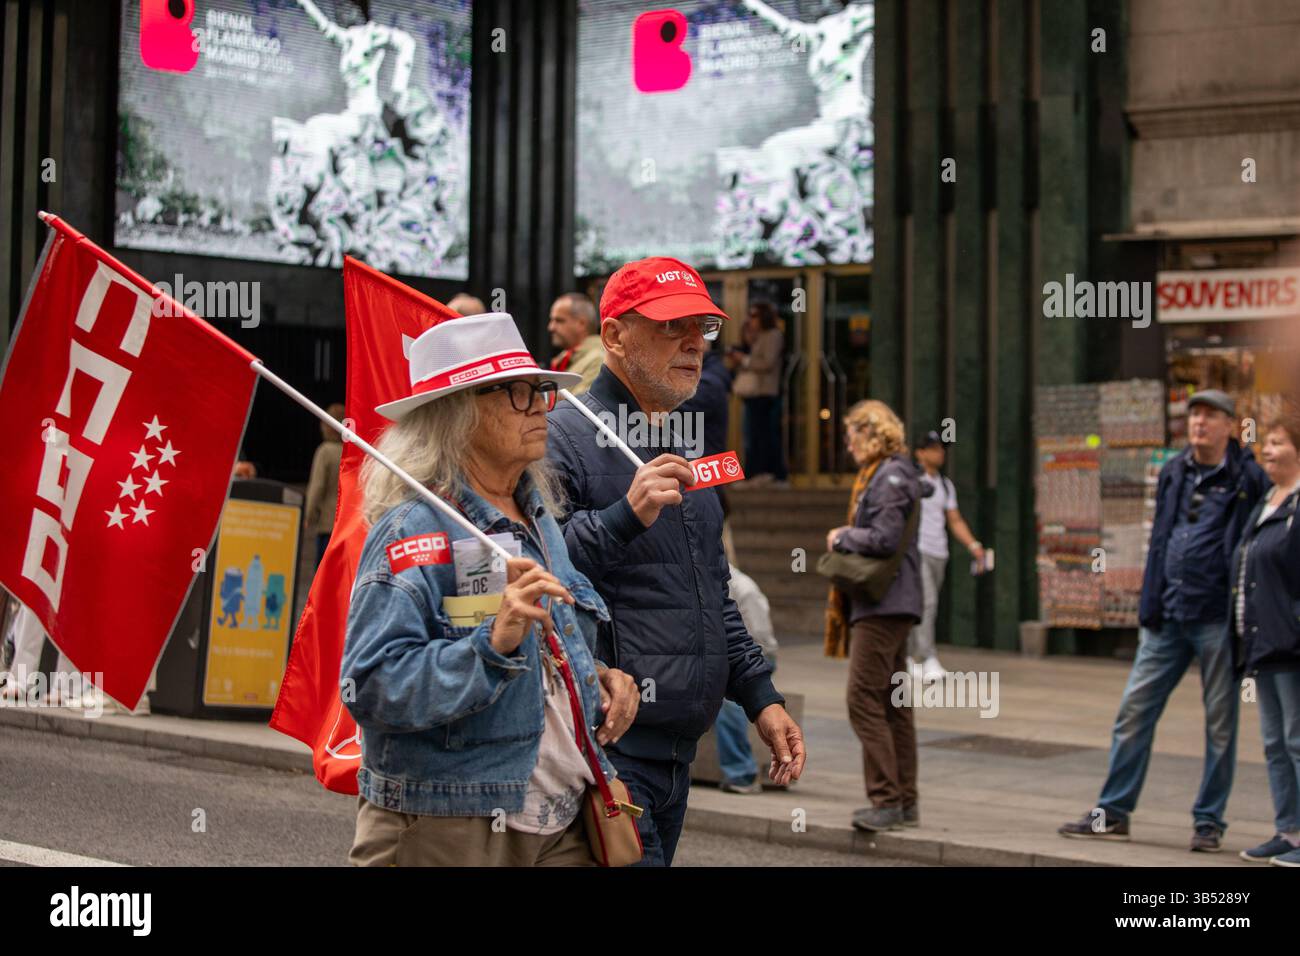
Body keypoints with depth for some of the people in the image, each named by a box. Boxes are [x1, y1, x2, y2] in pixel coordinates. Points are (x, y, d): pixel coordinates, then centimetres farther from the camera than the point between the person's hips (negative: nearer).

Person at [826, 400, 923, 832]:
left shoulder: (890, 479, -14)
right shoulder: (881, 475, 18)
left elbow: (885, 539, -22)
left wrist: (843, 537, -8)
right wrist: (849, 538, 10)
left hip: (882, 605, -11)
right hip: (891, 605, 11)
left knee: (864, 699, -11)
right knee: (893, 702, 13)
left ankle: (887, 800, -10)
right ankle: (905, 800, 17)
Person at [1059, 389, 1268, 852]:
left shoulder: (1248, 479, -4)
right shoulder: (1174, 472, 12)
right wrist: (1149, 605, 10)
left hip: (1217, 618, -5)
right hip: (1169, 616, 5)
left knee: (1220, 722, 4)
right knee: (1134, 710, 5)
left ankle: (1209, 822, 15)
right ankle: (1113, 813, 13)